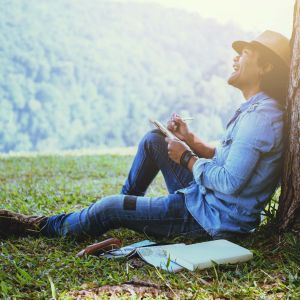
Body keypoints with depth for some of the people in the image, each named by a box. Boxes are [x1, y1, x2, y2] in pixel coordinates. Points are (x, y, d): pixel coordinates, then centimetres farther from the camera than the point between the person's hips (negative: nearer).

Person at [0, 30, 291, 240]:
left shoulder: (261, 116, -24)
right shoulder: (253, 109, 11)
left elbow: (228, 183, -29)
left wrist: (186, 158, -15)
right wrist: (191, 140, 2)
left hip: (216, 216, -10)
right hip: (205, 195, 10)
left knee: (109, 208, -8)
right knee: (153, 139, 15)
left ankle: (37, 226, 14)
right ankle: (125, 205, 26)